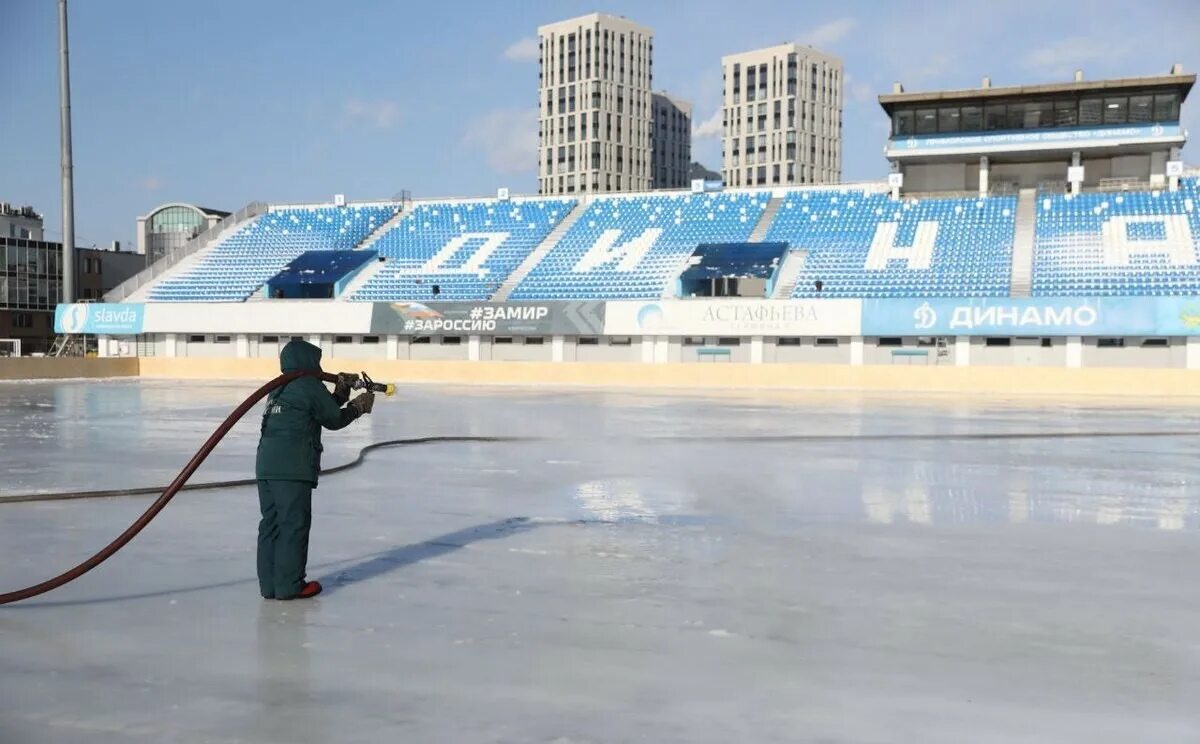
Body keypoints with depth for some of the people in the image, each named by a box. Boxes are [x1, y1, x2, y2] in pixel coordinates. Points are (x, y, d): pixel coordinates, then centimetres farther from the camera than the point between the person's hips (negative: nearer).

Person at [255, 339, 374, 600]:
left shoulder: (279, 388, 23)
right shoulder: (310, 385, -3)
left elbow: (323, 408, 26)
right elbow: (334, 420, 6)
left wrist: (341, 391, 22)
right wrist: (359, 406, 21)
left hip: (265, 465, 8)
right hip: (292, 468, -8)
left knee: (271, 524, 10)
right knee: (294, 524, -2)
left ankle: (269, 584, 14)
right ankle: (289, 585, 1)